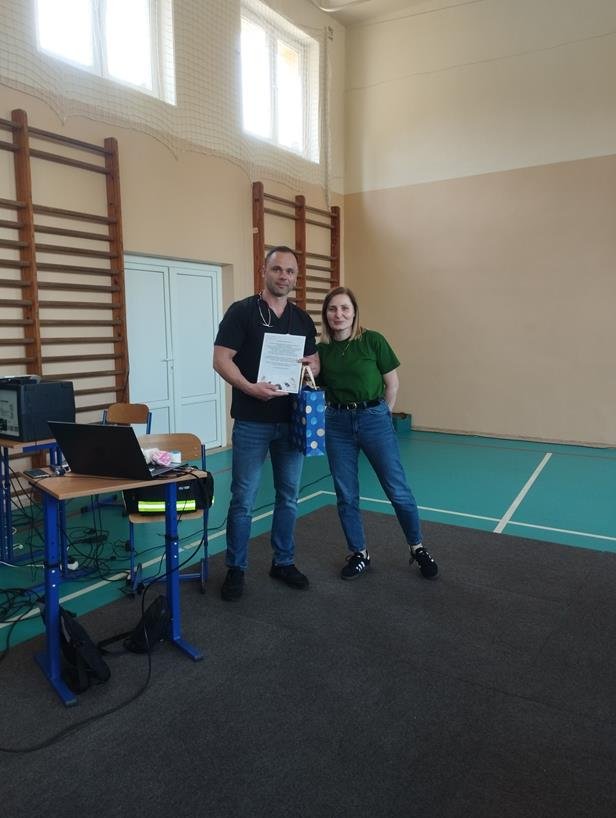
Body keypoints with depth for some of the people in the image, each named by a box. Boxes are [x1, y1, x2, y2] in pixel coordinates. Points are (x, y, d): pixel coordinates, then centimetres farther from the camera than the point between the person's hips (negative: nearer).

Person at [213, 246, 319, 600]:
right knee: (243, 499, 2)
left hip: (291, 421, 5)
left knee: (289, 496, 12)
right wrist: (249, 387, -25)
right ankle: (236, 568, 18)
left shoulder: (303, 319, 11)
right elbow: (221, 360, -10)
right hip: (252, 422, -5)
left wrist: (311, 366, -8)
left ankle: (284, 562, 28)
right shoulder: (241, 311, -4)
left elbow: (315, 362, 16)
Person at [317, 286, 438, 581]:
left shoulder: (372, 340, -7)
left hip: (373, 418, -3)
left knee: (398, 490, 2)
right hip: (338, 423, 3)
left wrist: (381, 414, 5)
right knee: (346, 495, 8)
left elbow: (392, 383, 0)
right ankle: (358, 554, 26)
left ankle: (417, 549, 23)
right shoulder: (321, 350, 2)